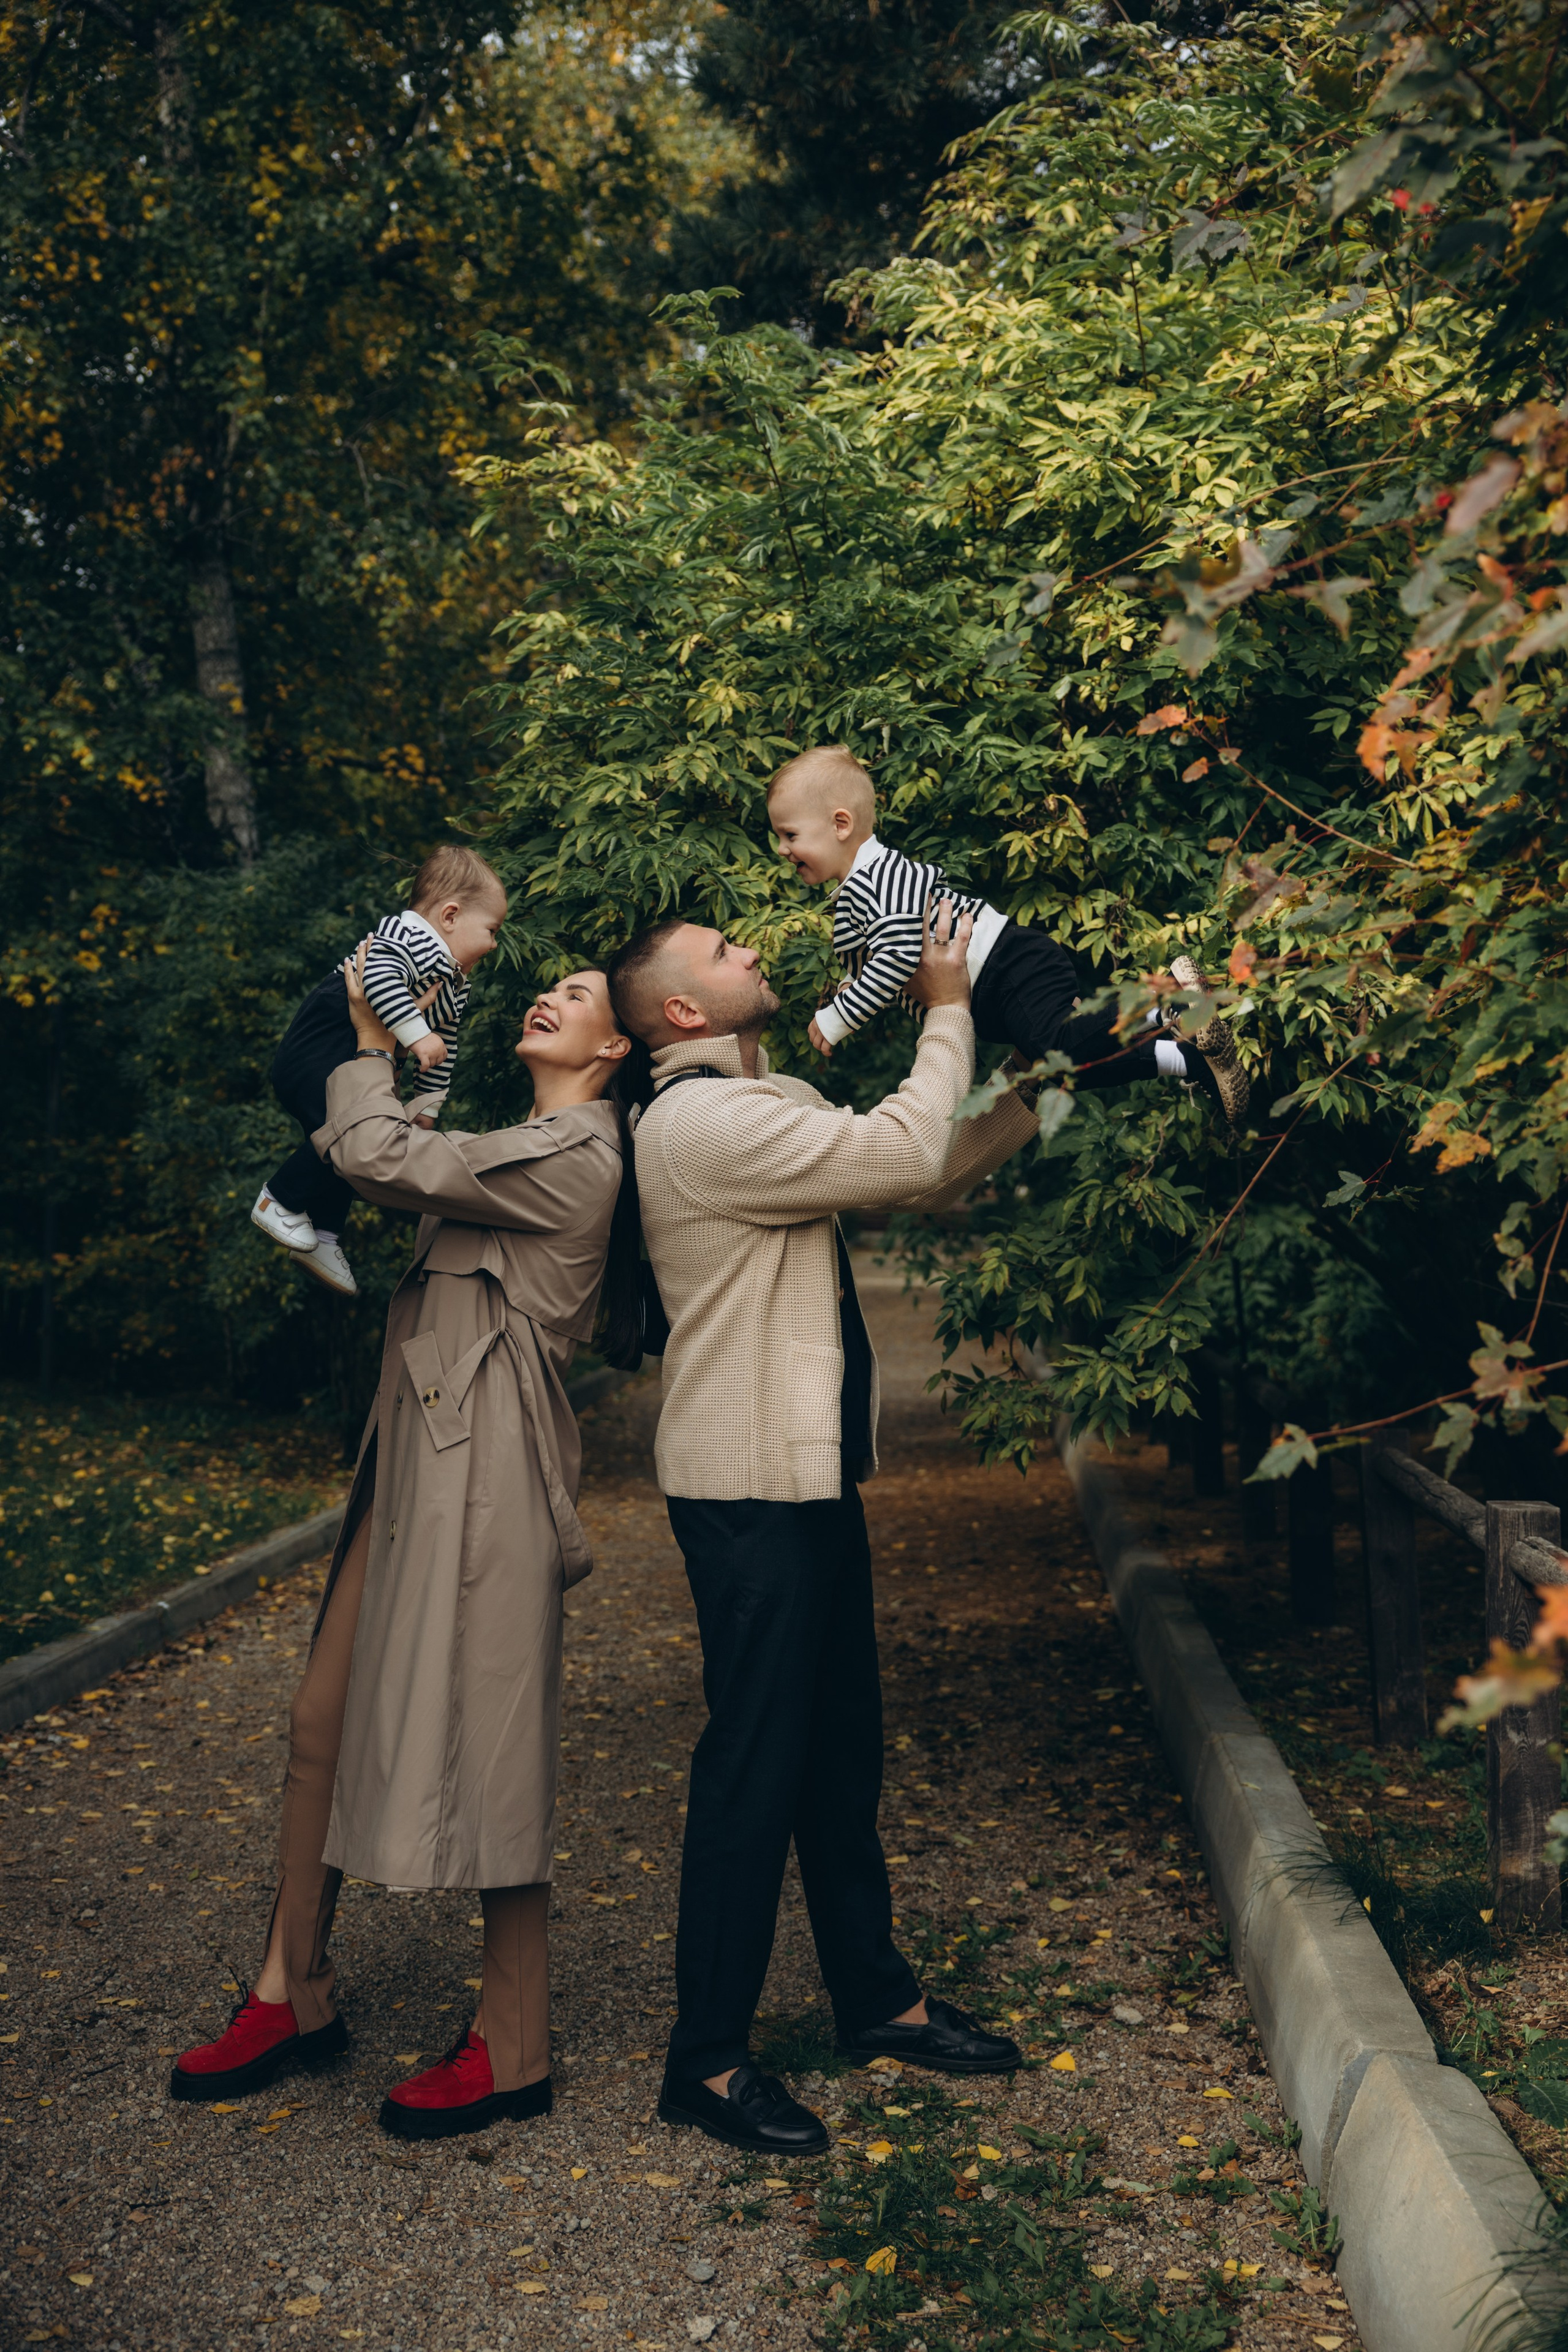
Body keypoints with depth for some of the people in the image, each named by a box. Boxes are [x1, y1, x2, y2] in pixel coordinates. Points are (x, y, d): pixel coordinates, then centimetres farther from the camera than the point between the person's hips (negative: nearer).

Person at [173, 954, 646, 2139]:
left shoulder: (577, 1153, -11)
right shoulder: (527, 1147, 21)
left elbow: (379, 1159, -14)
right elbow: (368, 1162, 24)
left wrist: (371, 1048, 2)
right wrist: (388, 1058, 15)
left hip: (483, 1473, -10)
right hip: (416, 1461, 10)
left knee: (486, 1751, -3)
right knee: (323, 1721, 12)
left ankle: (514, 2051, 10)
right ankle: (295, 1996, 26)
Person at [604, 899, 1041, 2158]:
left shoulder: (781, 1102, 14)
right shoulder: (700, 1120, -18)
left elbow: (924, 1173, 19)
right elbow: (903, 1159, -22)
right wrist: (948, 1016, -10)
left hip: (813, 1472, 10)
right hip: (749, 1487, -10)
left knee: (843, 1747, 17)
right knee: (756, 1761, -3)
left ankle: (877, 1997, 32)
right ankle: (708, 2060, 10)